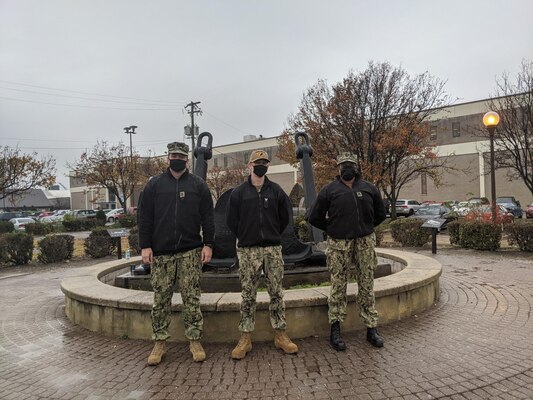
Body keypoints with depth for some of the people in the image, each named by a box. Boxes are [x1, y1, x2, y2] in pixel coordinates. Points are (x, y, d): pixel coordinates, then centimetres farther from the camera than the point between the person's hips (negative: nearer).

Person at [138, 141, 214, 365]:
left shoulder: (198, 185, 7)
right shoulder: (154, 185, 7)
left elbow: (208, 217, 4)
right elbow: (144, 217, 4)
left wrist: (208, 245, -3)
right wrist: (145, 246, -3)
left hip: (190, 252, 0)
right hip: (161, 252, 1)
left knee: (191, 299, 4)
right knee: (160, 300, 6)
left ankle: (195, 340, 16)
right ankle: (160, 342, 19)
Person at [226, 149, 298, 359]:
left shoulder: (276, 191, 6)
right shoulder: (239, 192, 1)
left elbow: (284, 217, 13)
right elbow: (231, 220, 6)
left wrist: (272, 235, 12)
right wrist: (246, 238, 7)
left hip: (273, 249, 1)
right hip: (247, 251, -1)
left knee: (276, 293, 6)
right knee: (248, 295, 4)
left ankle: (280, 335, 18)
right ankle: (245, 338, 14)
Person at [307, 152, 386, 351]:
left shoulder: (369, 189, 9)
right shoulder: (329, 190, 1)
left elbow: (380, 214, 20)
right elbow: (314, 217, 5)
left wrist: (366, 228, 14)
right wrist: (332, 229, 7)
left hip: (365, 242, 2)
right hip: (339, 245, -2)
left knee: (367, 286, 9)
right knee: (338, 287, 3)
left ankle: (371, 329, 21)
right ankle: (335, 330, 14)